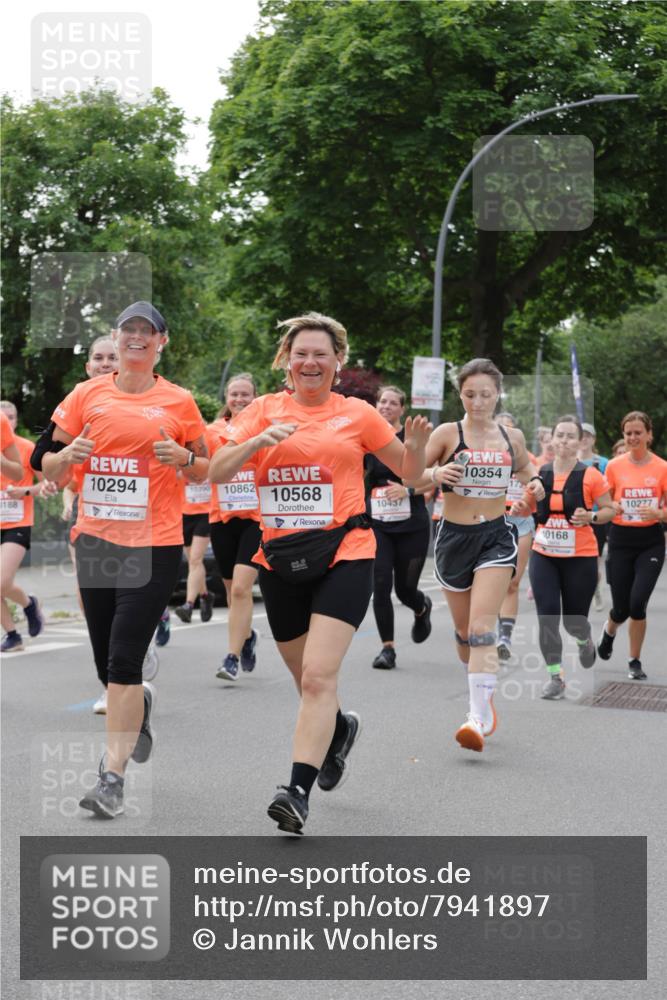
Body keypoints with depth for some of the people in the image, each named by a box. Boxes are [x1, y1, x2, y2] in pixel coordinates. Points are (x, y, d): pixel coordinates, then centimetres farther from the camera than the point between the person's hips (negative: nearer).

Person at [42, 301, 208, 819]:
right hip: (95, 540, 3)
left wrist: (185, 459, -10)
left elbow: (204, 470, 12)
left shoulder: (179, 401, 2)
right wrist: (68, 455, -13)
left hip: (155, 546, -3)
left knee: (123, 663, -11)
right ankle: (140, 703, 46)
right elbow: (50, 470, 9)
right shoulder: (87, 394, 6)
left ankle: (113, 777, -6)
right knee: (108, 663, 12)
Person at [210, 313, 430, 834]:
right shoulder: (264, 410, 7)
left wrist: (417, 444, -10)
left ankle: (298, 790, -19)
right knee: (307, 678, 16)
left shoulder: (357, 414, 4)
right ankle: (340, 728, 47)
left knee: (319, 676, -18)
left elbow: (409, 473, 11)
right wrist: (258, 441, -17)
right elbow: (218, 472, -1)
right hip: (279, 557, 3)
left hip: (343, 555, -3)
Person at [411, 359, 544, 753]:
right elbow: (410, 477, -5)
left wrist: (534, 483, 3)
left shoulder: (512, 436, 5)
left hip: (496, 536, -1)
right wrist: (435, 474, -26)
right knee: (464, 632, 12)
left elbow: (524, 467, 25)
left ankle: (480, 717, -21)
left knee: (481, 628, -17)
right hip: (455, 537, 1)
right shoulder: (448, 433, -3)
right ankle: (486, 700, 35)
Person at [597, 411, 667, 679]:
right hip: (621, 540, 1)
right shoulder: (614, 466, -1)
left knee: (638, 603, -16)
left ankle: (635, 662, 6)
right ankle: (609, 631, 43)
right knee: (621, 609, 4)